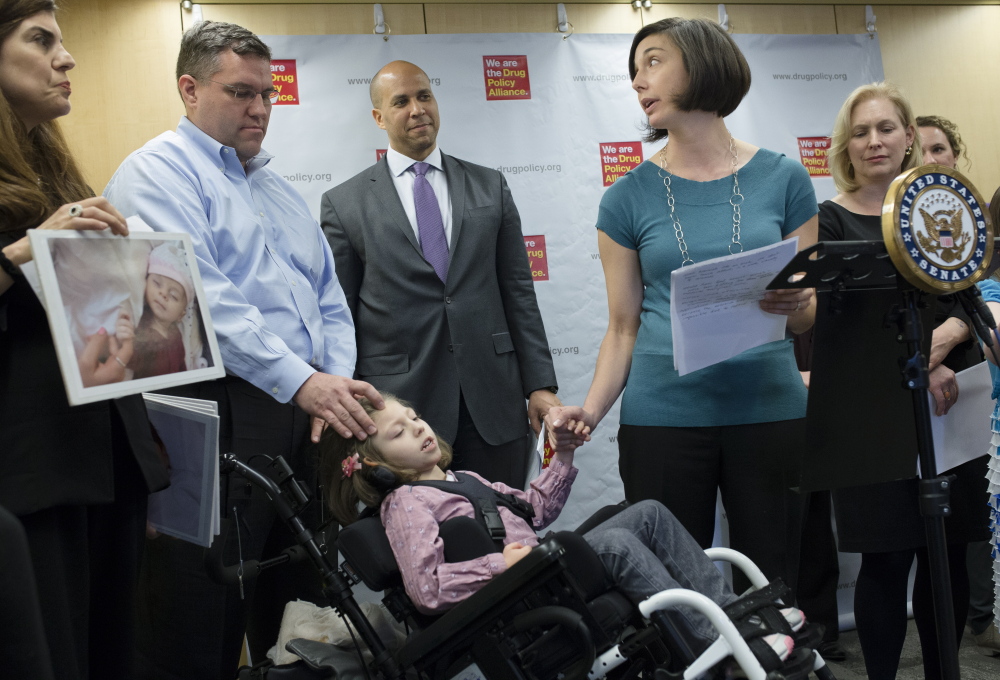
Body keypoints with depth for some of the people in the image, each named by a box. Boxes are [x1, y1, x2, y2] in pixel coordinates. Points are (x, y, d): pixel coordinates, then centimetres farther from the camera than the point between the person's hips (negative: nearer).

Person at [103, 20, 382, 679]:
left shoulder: (279, 187, 21)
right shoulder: (159, 173, -4)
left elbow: (328, 298, 19)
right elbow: (200, 297, -18)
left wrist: (337, 381, 1)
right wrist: (301, 380, -23)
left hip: (304, 411, 8)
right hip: (220, 415, -8)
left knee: (296, 605, 16)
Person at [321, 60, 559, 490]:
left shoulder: (490, 186, 12)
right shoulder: (344, 204, 5)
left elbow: (518, 291, 9)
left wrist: (540, 384, 3)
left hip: (494, 404, 2)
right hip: (398, 404, -2)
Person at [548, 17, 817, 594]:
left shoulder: (783, 179, 5)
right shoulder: (629, 197, 4)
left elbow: (812, 314, 7)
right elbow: (624, 328, 6)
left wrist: (797, 303, -15)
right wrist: (589, 411, -9)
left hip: (769, 412, 1)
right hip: (662, 416, 0)